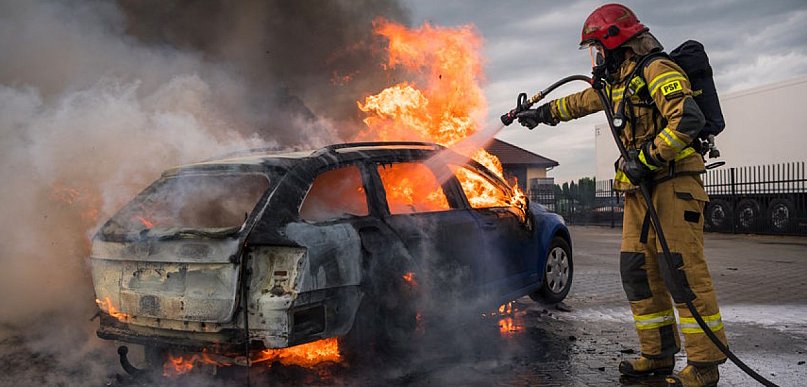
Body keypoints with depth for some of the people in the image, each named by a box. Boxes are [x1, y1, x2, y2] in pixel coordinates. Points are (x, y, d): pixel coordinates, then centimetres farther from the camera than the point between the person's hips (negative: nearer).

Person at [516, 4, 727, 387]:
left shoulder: (656, 70, -10)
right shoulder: (617, 81, 19)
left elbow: (688, 119, -22)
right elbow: (580, 101, 37)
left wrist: (646, 159, -21)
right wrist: (540, 113, 44)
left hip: (673, 183, -9)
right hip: (640, 188, 9)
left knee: (683, 271, -10)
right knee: (638, 271, 6)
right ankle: (658, 355, 13)